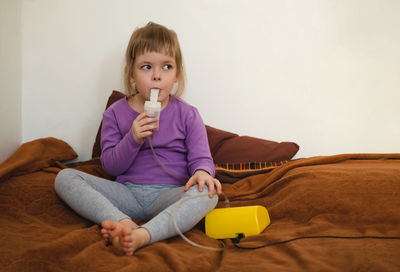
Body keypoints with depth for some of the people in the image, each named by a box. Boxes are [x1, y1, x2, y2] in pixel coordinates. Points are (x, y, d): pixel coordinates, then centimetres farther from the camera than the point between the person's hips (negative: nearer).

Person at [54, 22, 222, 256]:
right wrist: (133, 139, -18)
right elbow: (111, 166, 1)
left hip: (169, 195, -1)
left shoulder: (187, 115, 4)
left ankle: (142, 235, -49)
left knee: (208, 193, -33)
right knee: (65, 177, -16)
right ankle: (125, 223, -37)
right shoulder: (115, 113, 6)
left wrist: (202, 172, -25)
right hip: (127, 194, 2)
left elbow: (200, 157, 1)